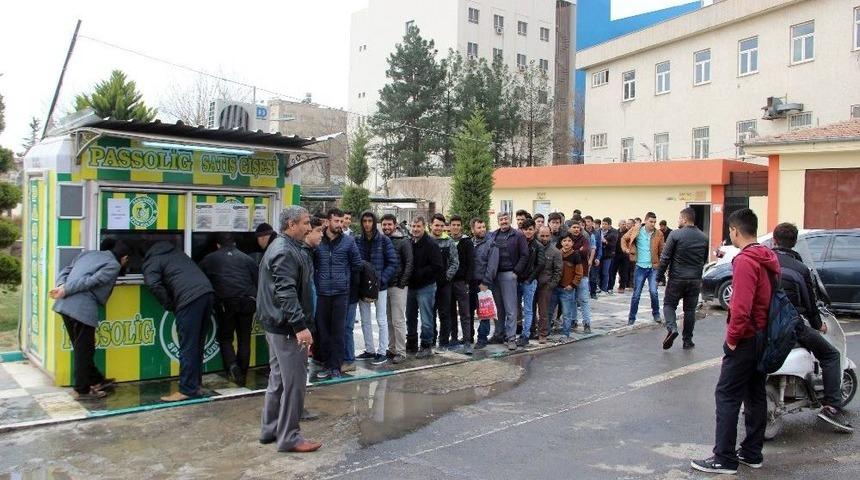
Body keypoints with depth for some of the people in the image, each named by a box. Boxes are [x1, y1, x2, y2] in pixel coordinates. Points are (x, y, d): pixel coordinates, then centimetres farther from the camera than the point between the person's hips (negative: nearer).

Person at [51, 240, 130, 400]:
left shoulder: (89, 254, 22)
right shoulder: (114, 266, -2)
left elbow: (66, 270, 14)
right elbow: (91, 281, -13)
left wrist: (61, 286, -1)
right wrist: (65, 290, -13)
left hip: (65, 304, 8)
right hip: (82, 308, -8)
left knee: (81, 347, 17)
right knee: (84, 349, 4)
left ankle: (96, 380, 31)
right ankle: (82, 390, 13)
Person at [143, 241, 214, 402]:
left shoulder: (151, 262, 10)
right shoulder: (176, 252, 32)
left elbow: (154, 285, -7)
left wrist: (170, 306, 5)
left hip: (190, 298, -7)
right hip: (207, 291, 7)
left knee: (188, 347, -2)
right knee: (197, 344, 15)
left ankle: (187, 390, 2)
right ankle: (195, 385, 21)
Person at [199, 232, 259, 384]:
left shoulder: (210, 259, 13)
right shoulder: (246, 258, 16)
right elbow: (259, 281, 10)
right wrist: (256, 301, 17)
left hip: (226, 302, -2)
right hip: (247, 302, 2)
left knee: (225, 338, 13)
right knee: (244, 340, 11)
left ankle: (232, 365, -11)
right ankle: (242, 376, 13)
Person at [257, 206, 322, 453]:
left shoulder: (282, 247, 17)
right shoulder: (285, 252, -18)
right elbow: (286, 293, -27)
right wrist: (300, 326, -30)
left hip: (277, 324, 11)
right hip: (287, 326, -11)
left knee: (279, 377, 18)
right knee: (294, 380, -4)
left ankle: (270, 429, 29)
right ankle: (289, 437, 4)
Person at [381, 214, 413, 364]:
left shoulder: (403, 242, -5)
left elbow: (409, 263, -8)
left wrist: (402, 283, -13)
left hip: (398, 286, -6)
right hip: (384, 286, 6)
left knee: (398, 320, -5)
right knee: (388, 320, 11)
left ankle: (400, 352, 1)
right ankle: (392, 349, 20)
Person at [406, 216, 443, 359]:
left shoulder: (431, 245, -10)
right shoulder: (409, 243, 10)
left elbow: (436, 267, -17)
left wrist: (418, 273, -18)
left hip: (425, 287, -7)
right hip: (411, 286, 7)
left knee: (426, 319, -2)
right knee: (410, 317, 15)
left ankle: (426, 346, 7)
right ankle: (411, 344, 27)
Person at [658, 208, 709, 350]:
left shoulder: (675, 235, -11)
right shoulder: (703, 238, 6)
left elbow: (665, 258, -11)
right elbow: (704, 260, 15)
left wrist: (659, 274, -2)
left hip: (677, 278, -4)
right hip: (695, 279, 4)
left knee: (669, 304, 10)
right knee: (690, 309, 11)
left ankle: (672, 328, -14)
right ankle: (687, 340, 16)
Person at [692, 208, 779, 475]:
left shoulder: (745, 261, -20)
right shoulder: (769, 258, 9)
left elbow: (742, 307, -25)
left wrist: (732, 337, -14)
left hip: (746, 340, -9)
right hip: (764, 337, 9)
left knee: (727, 396, -3)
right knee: (756, 395, 14)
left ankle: (724, 459, 1)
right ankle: (752, 453, 23)